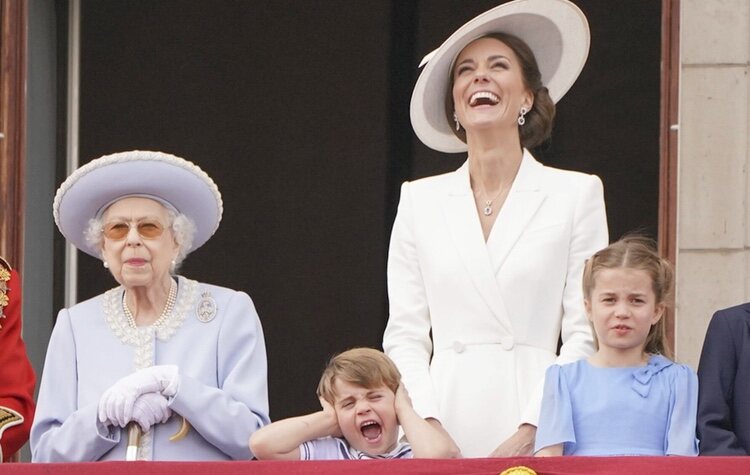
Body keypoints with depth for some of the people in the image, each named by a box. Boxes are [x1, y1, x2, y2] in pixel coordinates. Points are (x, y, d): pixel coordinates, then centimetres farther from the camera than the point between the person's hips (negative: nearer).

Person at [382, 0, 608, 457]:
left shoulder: (577, 193, 6)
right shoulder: (420, 201, 13)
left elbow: (584, 334, 1)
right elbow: (404, 335, 10)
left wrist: (532, 431, -10)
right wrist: (426, 426, -5)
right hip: (446, 421, 2)